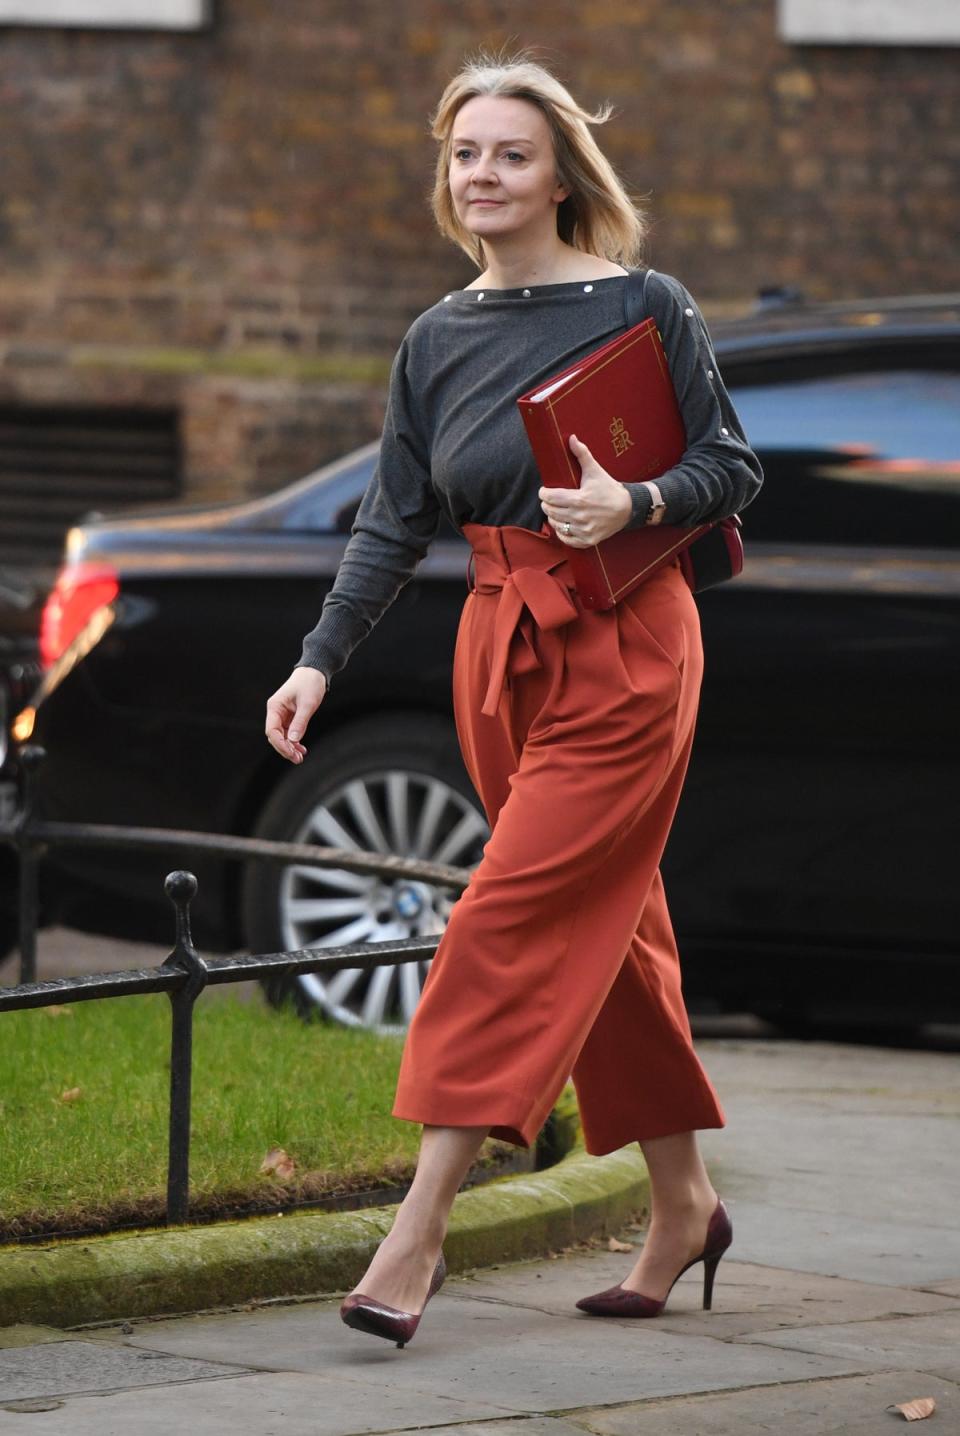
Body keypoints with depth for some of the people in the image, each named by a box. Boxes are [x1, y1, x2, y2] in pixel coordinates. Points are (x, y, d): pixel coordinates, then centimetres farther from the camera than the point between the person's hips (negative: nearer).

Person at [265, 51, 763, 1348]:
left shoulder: (645, 306, -5)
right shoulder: (438, 340, 9)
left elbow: (735, 469, -2)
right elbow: (395, 523, 9)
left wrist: (634, 505, -21)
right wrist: (321, 660, -1)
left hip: (622, 644, -6)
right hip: (500, 646, 6)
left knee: (518, 921, -12)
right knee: (605, 929, 11)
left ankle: (420, 1229, -15)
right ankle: (683, 1203, 23)